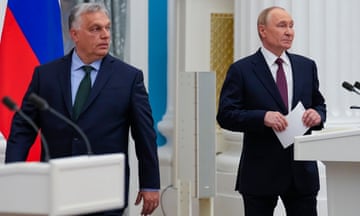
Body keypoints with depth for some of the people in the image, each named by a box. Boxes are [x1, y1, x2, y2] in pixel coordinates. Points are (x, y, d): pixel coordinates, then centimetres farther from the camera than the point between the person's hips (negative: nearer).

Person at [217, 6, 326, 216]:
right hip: (261, 172, -3)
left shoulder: (307, 66, 11)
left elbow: (320, 104, 17)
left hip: (302, 169, 4)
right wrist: (263, 117, -23)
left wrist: (317, 114, -7)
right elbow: (225, 115, -8)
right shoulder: (242, 70, -3)